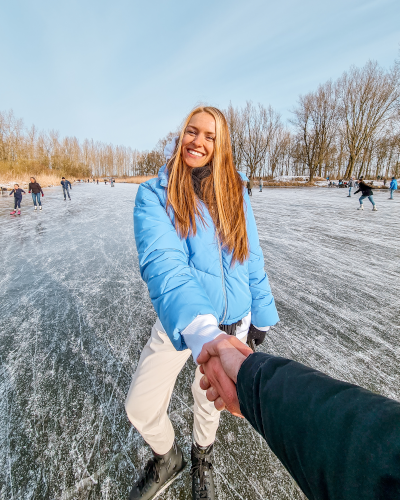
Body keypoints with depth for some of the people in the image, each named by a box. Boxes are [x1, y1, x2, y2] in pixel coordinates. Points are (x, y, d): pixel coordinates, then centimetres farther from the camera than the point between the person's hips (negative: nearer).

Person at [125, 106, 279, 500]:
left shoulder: (235, 191, -4)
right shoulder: (154, 194, -13)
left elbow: (251, 257, 2)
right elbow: (161, 261, -31)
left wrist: (261, 314, 6)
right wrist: (201, 331, -46)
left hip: (234, 318, 2)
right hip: (179, 320, -1)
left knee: (209, 394, 23)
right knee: (140, 407, 7)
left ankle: (202, 456, 59)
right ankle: (167, 459, 46)